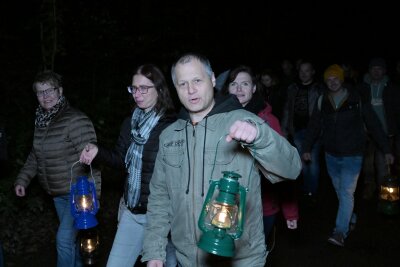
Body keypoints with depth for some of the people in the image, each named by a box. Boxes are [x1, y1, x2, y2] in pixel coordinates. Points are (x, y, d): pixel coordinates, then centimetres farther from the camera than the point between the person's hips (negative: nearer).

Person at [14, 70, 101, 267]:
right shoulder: (41, 121, 5)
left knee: (64, 238, -9)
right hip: (58, 193, 8)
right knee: (69, 238, 19)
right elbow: (35, 155, 19)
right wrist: (22, 180, 14)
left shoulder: (75, 120, -20)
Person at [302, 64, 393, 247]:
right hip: (331, 155, 4)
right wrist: (306, 148, 3)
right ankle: (350, 219, 38)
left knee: (347, 192, -10)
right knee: (340, 191, 17)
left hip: (352, 156, -4)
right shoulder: (322, 101, 0)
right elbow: (314, 126, 7)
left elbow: (373, 125, -6)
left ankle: (340, 232, -7)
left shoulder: (356, 100, -10)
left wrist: (386, 149, -5)